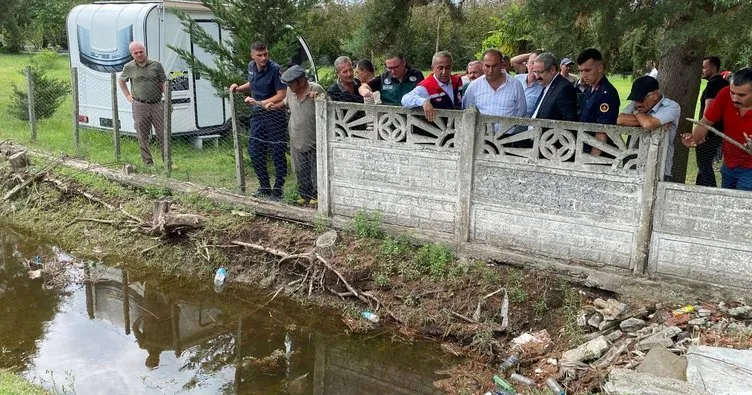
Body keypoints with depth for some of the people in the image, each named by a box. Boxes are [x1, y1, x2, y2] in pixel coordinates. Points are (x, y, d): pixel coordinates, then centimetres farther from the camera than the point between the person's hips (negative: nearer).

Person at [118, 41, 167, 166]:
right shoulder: (129, 67, 6)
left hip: (157, 105, 0)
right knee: (143, 137, 4)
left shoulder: (156, 65, 3)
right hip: (140, 106, 0)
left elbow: (164, 84, 6)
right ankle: (148, 164, 13)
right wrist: (127, 95, 14)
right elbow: (121, 81, 24)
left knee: (163, 134, 0)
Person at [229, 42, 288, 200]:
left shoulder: (275, 69, -16)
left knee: (278, 154, 0)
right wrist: (239, 88, 7)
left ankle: (277, 191, 11)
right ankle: (264, 187, 26)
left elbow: (282, 95, -18)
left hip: (275, 116, -7)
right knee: (255, 153, 10)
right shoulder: (251, 66, 5)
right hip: (257, 116, 7)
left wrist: (260, 103, -22)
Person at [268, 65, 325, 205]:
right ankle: (305, 195, 29)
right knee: (300, 171, 14)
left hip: (314, 139, -5)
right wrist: (274, 107, 6)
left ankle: (316, 195, 19)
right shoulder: (290, 90, -1)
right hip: (297, 139, 5)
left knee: (316, 169, 4)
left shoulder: (316, 89, -18)